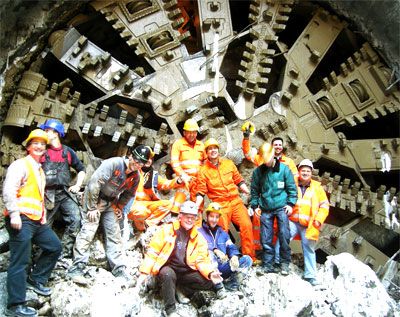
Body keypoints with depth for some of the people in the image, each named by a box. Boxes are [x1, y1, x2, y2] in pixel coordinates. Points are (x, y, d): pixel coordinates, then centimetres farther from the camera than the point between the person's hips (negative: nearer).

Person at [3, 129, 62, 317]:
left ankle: (35, 279, 25)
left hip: (37, 221, 9)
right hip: (21, 220, -9)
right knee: (20, 262, -9)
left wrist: (43, 216, 22)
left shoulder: (40, 170, 23)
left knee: (55, 247, 14)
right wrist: (14, 213, -25)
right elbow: (8, 190, -17)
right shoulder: (21, 164, -5)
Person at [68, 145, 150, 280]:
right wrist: (92, 207, -23)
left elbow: (129, 194, 13)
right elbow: (94, 183, -27)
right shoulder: (113, 163, -26)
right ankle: (77, 266, -7)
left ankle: (119, 269, 8)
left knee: (114, 234, 3)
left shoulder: (136, 176, -5)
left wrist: (119, 207, 5)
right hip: (94, 198, -6)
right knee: (88, 230, -13)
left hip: (111, 202, 6)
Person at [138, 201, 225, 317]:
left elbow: (202, 261, 1)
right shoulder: (166, 229, -3)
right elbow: (152, 252, -3)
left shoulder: (198, 238, 5)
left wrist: (211, 273, -19)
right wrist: (144, 272, -11)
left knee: (208, 282, -20)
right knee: (168, 274, -37)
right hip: (167, 268, -2)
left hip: (186, 272, 3)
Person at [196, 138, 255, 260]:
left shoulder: (229, 163, 8)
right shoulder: (203, 171, 0)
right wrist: (196, 207, -12)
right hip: (220, 205, -2)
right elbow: (201, 192, -1)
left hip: (236, 201, 2)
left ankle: (249, 257, 3)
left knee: (247, 225, -7)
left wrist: (250, 194, 6)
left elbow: (239, 180, 13)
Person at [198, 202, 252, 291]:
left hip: (223, 268, 4)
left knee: (247, 259, -12)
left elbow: (231, 247, 11)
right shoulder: (200, 232, 5)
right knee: (208, 253, -36)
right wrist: (215, 250, -30)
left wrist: (234, 256, -12)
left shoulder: (223, 233, 23)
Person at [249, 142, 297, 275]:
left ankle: (285, 263, 8)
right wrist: (255, 205, 5)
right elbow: (254, 190, 12)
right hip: (265, 209, 2)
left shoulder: (284, 169, -1)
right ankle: (268, 264, 14)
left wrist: (291, 203, -4)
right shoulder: (258, 171, 4)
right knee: (266, 239, 3)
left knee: (284, 235, -6)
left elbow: (291, 188, 3)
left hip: (281, 207, -2)